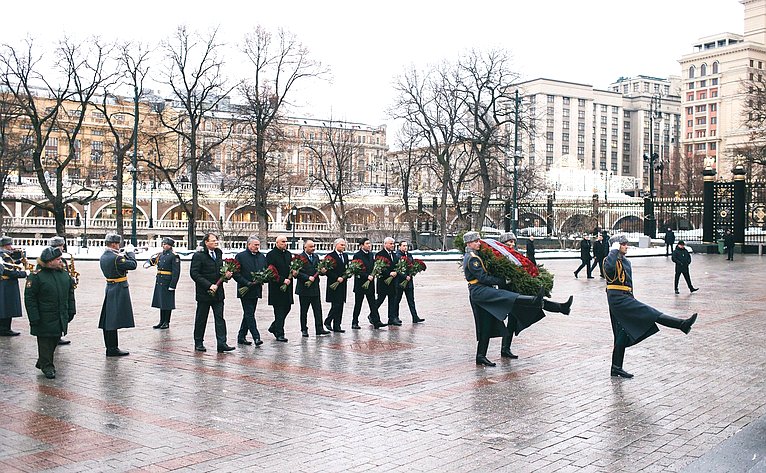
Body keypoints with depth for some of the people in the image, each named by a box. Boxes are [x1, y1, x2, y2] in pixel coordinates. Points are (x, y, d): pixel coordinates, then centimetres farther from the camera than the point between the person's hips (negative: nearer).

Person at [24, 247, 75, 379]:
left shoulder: (64, 273, 7)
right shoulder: (36, 276, -12)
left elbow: (70, 293, 16)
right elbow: (29, 298, -11)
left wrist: (71, 311, 12)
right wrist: (34, 318, -15)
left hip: (61, 317, 6)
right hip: (45, 318, -6)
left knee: (55, 340, 13)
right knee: (45, 342, 1)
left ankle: (42, 362, 30)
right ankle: (47, 366, 13)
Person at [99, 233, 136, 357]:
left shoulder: (103, 257, 8)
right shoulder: (115, 258, -20)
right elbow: (133, 265, -18)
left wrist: (124, 253, 7)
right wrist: (130, 252, -5)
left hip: (109, 288, 10)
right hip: (118, 290, -9)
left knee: (108, 320, 11)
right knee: (115, 320, -6)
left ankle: (110, 347, 19)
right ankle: (113, 349, -3)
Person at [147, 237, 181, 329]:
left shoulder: (174, 256, -10)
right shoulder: (161, 255, 13)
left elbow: (176, 272, -14)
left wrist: (172, 285, -18)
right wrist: (149, 262, -7)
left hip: (167, 283, -7)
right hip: (159, 282, 7)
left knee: (167, 303, 0)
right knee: (161, 302, 12)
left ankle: (166, 323, 8)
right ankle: (162, 321, 21)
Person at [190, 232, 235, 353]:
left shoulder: (218, 253, 12)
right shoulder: (198, 256, -9)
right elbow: (194, 274, -14)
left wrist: (226, 275, -1)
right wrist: (209, 285, -20)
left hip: (218, 292, 5)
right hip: (204, 292, -5)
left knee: (220, 318, -2)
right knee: (201, 319, 7)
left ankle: (222, 344, -5)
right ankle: (198, 343, 20)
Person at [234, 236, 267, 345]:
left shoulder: (262, 257, 12)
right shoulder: (240, 256, -5)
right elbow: (236, 273, -9)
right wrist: (247, 283, -16)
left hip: (256, 290, 6)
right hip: (245, 290, -6)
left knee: (248, 314, 12)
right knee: (249, 314, -8)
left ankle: (241, 337, 21)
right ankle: (256, 337, -11)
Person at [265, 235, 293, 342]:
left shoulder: (288, 254, 15)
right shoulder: (271, 255, -8)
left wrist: (293, 273, -2)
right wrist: (283, 280, -18)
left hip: (287, 286, 7)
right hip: (276, 287, -7)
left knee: (287, 308, 11)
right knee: (279, 310, -4)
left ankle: (274, 327, 28)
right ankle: (279, 334, 2)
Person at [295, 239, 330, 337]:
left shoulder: (316, 257, 12)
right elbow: (297, 273, -13)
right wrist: (308, 277, -19)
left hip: (315, 288, 5)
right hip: (304, 288, -5)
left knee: (318, 309, 2)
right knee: (304, 311, 5)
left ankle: (319, 329, 4)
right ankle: (304, 330, 14)